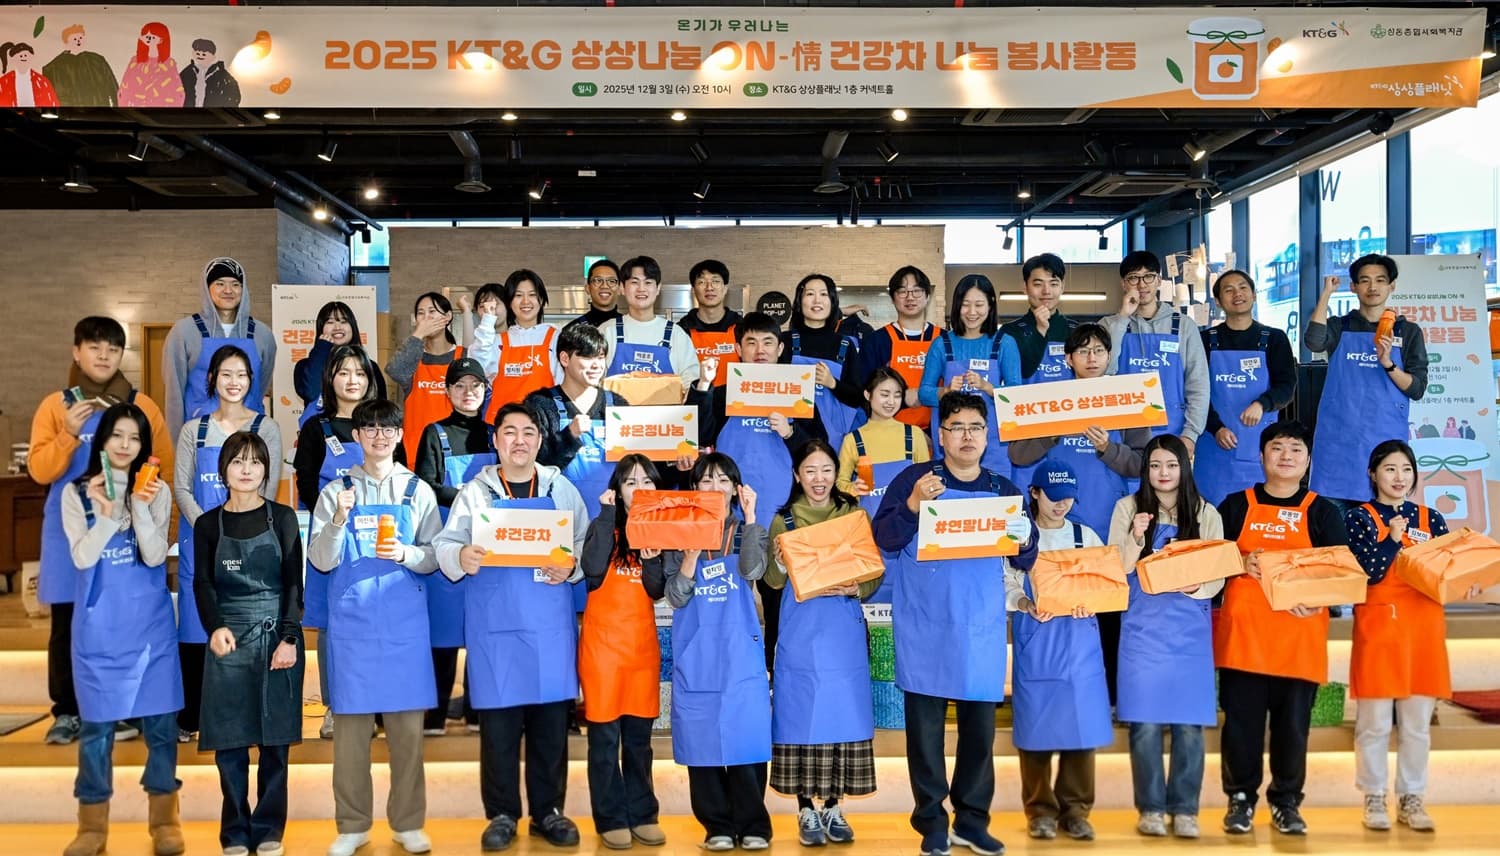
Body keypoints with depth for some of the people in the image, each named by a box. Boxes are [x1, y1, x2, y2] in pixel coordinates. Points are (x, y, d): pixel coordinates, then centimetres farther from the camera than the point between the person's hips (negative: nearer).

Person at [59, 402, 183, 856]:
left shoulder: (157, 490, 0)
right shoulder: (77, 493, 1)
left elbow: (155, 556, -9)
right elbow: (81, 557, -9)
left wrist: (140, 507, -23)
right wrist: (109, 512, -23)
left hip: (150, 622, 0)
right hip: (98, 624, 0)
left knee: (160, 720, 3)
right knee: (96, 722, 5)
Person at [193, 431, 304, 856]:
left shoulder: (282, 518, 4)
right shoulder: (208, 524, 7)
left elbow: (293, 582, 0)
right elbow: (203, 584, 0)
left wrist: (288, 639, -9)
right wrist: (215, 627, -19)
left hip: (277, 635, -1)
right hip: (229, 638, 1)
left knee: (275, 739, 2)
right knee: (230, 741, 1)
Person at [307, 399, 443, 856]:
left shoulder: (418, 491, 7)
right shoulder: (336, 491, 5)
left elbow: (433, 558, 6)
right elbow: (320, 561, 0)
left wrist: (406, 554, -15)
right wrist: (339, 521, -17)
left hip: (404, 623, 1)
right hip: (351, 622, 0)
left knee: (407, 724, 3)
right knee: (350, 724, 3)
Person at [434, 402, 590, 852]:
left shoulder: (562, 488, 9)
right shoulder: (475, 491, 7)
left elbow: (587, 545, 7)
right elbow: (445, 544, -1)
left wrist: (572, 567, -13)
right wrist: (461, 557, -23)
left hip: (550, 622, 1)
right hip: (494, 624, -1)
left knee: (551, 721, 6)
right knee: (498, 723, 2)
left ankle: (548, 811, 18)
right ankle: (502, 814, 15)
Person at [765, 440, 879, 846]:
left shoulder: (855, 514, 6)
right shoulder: (783, 519, 5)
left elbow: (876, 574, 4)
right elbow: (773, 582, 1)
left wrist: (856, 588, -16)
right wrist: (779, 561, -20)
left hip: (844, 633, 1)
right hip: (800, 634, -1)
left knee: (842, 713, 3)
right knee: (801, 714, -1)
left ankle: (834, 807, 14)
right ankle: (806, 809, 9)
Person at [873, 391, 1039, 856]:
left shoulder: (1003, 490, 11)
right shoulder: (914, 479, 2)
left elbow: (1026, 559, 9)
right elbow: (884, 539, -5)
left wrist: (1022, 543, -13)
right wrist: (912, 505, -20)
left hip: (981, 624, 3)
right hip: (924, 623, -2)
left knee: (980, 722, 6)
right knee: (925, 723, 0)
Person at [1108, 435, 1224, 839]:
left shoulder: (1206, 514, 6)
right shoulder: (1128, 508, 3)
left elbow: (1219, 576, 3)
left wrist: (1196, 585, -18)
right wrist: (1135, 537, -18)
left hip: (1191, 631, 1)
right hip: (1143, 629, -1)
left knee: (1189, 723, 1)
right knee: (1145, 721, -2)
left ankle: (1184, 809, 12)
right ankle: (1151, 808, 10)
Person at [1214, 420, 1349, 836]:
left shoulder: (1323, 511, 7)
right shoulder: (1236, 505, 8)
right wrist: (1241, 565, -12)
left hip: (1300, 634, 0)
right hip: (1243, 631, 0)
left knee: (1293, 722, 4)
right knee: (1241, 719, 1)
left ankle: (1286, 801, 17)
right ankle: (1241, 797, 13)